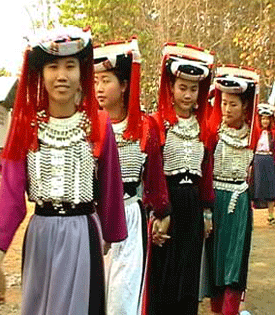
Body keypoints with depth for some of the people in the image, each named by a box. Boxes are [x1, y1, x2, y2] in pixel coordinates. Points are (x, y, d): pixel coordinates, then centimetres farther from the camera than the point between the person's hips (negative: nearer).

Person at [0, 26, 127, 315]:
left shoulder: (99, 126, -5)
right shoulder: (26, 126, -2)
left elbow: (110, 189, 2)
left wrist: (112, 237, 9)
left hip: (82, 235, -1)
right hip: (39, 235, 2)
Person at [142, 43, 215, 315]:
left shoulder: (203, 127, 9)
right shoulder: (157, 123, -8)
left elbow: (207, 171, 11)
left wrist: (207, 212, 11)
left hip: (193, 205, 5)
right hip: (166, 202, -5)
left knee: (189, 274, 13)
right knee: (163, 272, 4)